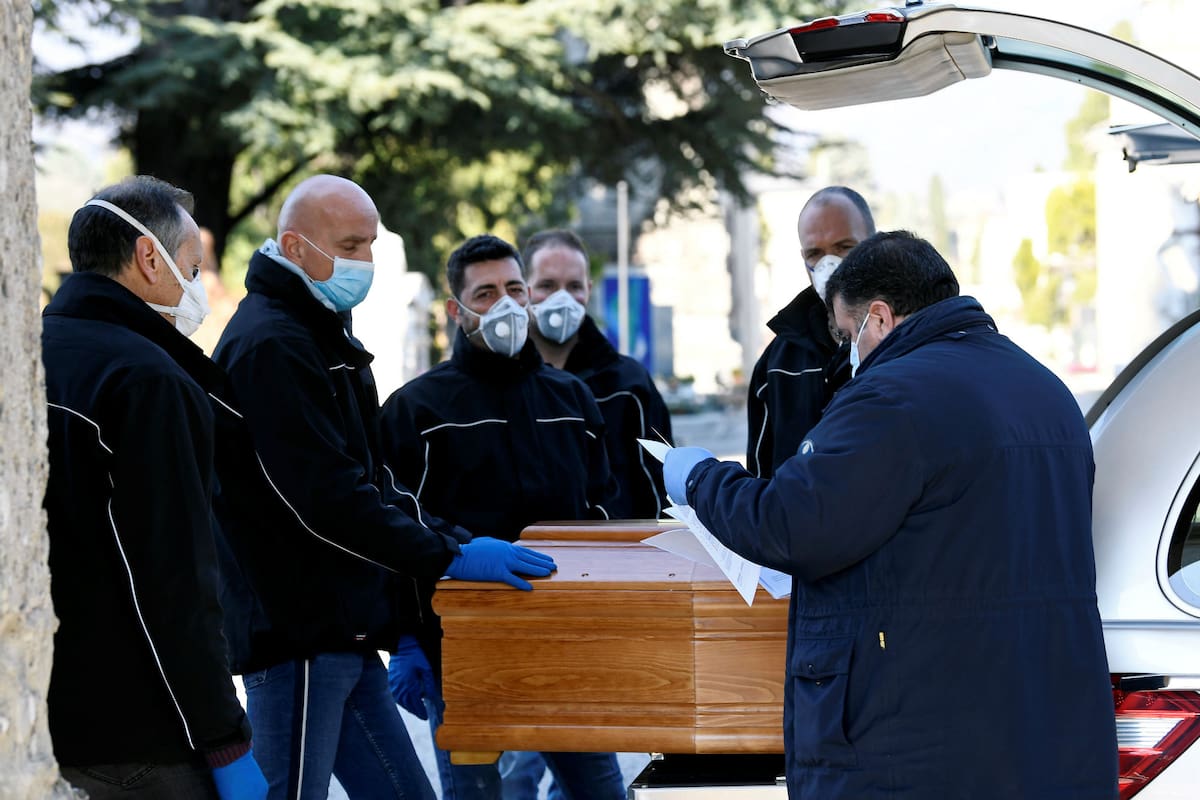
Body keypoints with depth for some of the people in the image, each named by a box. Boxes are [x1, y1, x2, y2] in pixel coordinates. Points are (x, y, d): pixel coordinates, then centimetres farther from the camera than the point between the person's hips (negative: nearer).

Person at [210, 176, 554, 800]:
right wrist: (445, 556, -20)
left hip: (342, 630, 10)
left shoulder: (326, 335, 19)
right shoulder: (269, 346, -16)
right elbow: (324, 497, -23)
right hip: (296, 633, -10)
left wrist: (449, 537, 8)